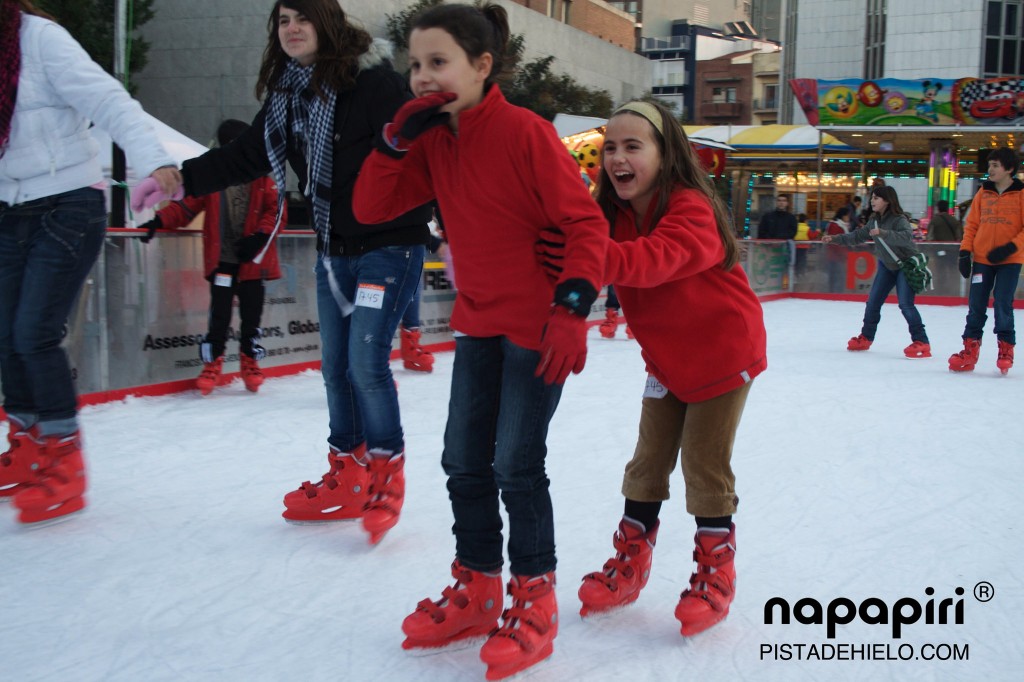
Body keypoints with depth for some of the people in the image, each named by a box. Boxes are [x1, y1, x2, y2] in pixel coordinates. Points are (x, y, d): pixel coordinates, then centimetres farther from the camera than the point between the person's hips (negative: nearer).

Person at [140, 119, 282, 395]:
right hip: (222, 259, -1)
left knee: (252, 311, 8)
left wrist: (259, 236, -13)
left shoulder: (261, 178, 5)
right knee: (220, 312, -2)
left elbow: (276, 211, 0)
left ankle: (250, 359, 25)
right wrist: (160, 221, -12)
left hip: (252, 258, 1)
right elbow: (186, 206, 2)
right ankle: (213, 361, 12)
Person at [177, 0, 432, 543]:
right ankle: (348, 479, 26)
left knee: (367, 362, -12)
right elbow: (247, 157, 13)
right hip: (332, 250, 8)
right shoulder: (286, 94, 6)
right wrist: (180, 179, 6)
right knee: (336, 368, 11)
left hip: (387, 247, -7)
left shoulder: (374, 82, -16)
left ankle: (386, 477, 7)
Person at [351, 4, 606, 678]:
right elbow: (369, 208, 0)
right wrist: (396, 140, -13)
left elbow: (587, 222, -19)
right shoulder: (433, 141, 2)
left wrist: (572, 307, -27)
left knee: (516, 464, -4)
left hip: (539, 325, -7)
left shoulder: (525, 131, -19)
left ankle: (535, 598, 16)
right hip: (479, 321, 7)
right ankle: (478, 590, 28)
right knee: (464, 461, 11)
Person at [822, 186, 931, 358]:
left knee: (906, 304, -18)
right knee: (873, 302, 9)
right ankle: (866, 337, 24)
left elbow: (907, 237, -41)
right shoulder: (875, 220, 1)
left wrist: (882, 233, -52)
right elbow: (858, 236, 9)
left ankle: (921, 343, -15)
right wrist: (835, 239, 2)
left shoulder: (899, 220, -23)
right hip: (887, 265, 8)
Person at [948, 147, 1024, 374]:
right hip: (982, 259, 3)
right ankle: (970, 349, 13)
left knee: (1002, 305, -4)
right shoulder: (984, 192, 6)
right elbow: (972, 224, 8)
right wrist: (965, 252, -1)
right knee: (976, 306, 4)